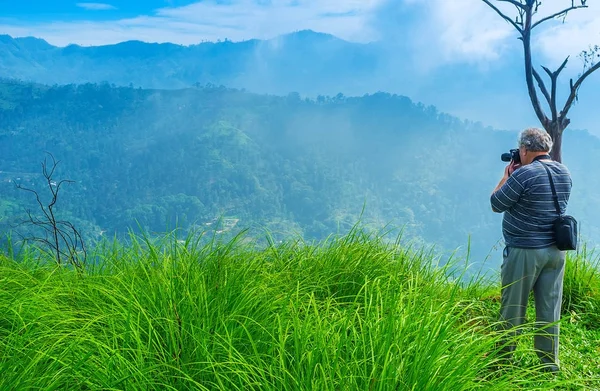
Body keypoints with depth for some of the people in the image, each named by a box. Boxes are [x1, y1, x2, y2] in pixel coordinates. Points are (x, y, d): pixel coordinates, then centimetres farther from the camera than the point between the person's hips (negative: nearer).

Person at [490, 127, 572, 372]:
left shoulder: (523, 174, -17)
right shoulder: (565, 173, 7)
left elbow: (496, 205, -8)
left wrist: (506, 176, 5)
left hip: (525, 251, -6)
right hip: (555, 250, 7)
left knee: (513, 307, 6)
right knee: (550, 309, 11)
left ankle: (503, 358, 19)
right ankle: (550, 363, 20)